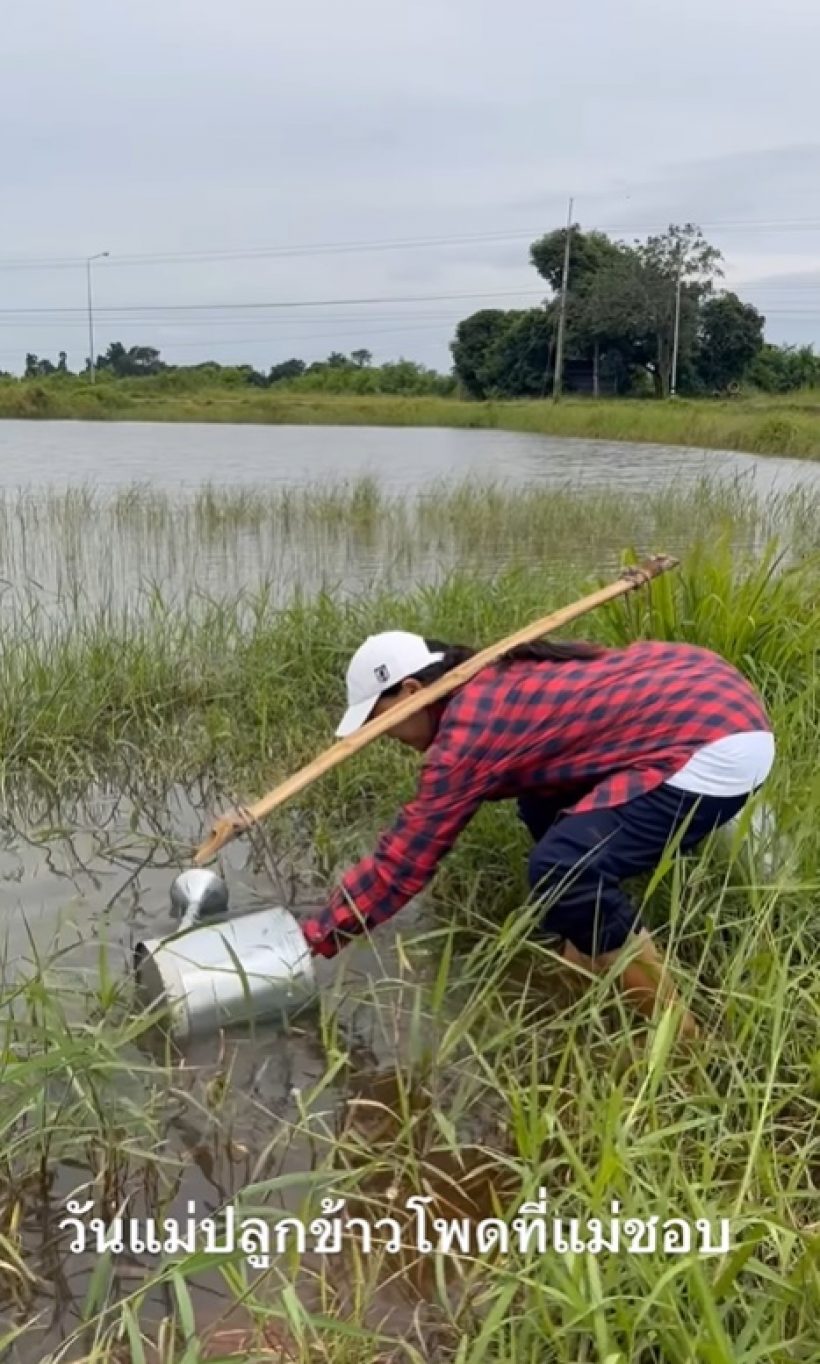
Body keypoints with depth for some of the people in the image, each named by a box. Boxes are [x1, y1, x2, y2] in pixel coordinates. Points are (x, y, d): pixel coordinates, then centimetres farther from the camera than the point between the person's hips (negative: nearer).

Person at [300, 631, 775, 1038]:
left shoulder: (468, 729, -14)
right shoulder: (490, 681, 12)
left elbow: (402, 860, -10)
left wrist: (314, 939, -1)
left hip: (718, 745, -11)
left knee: (564, 868, -20)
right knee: (543, 807, 18)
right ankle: (592, 964, 25)